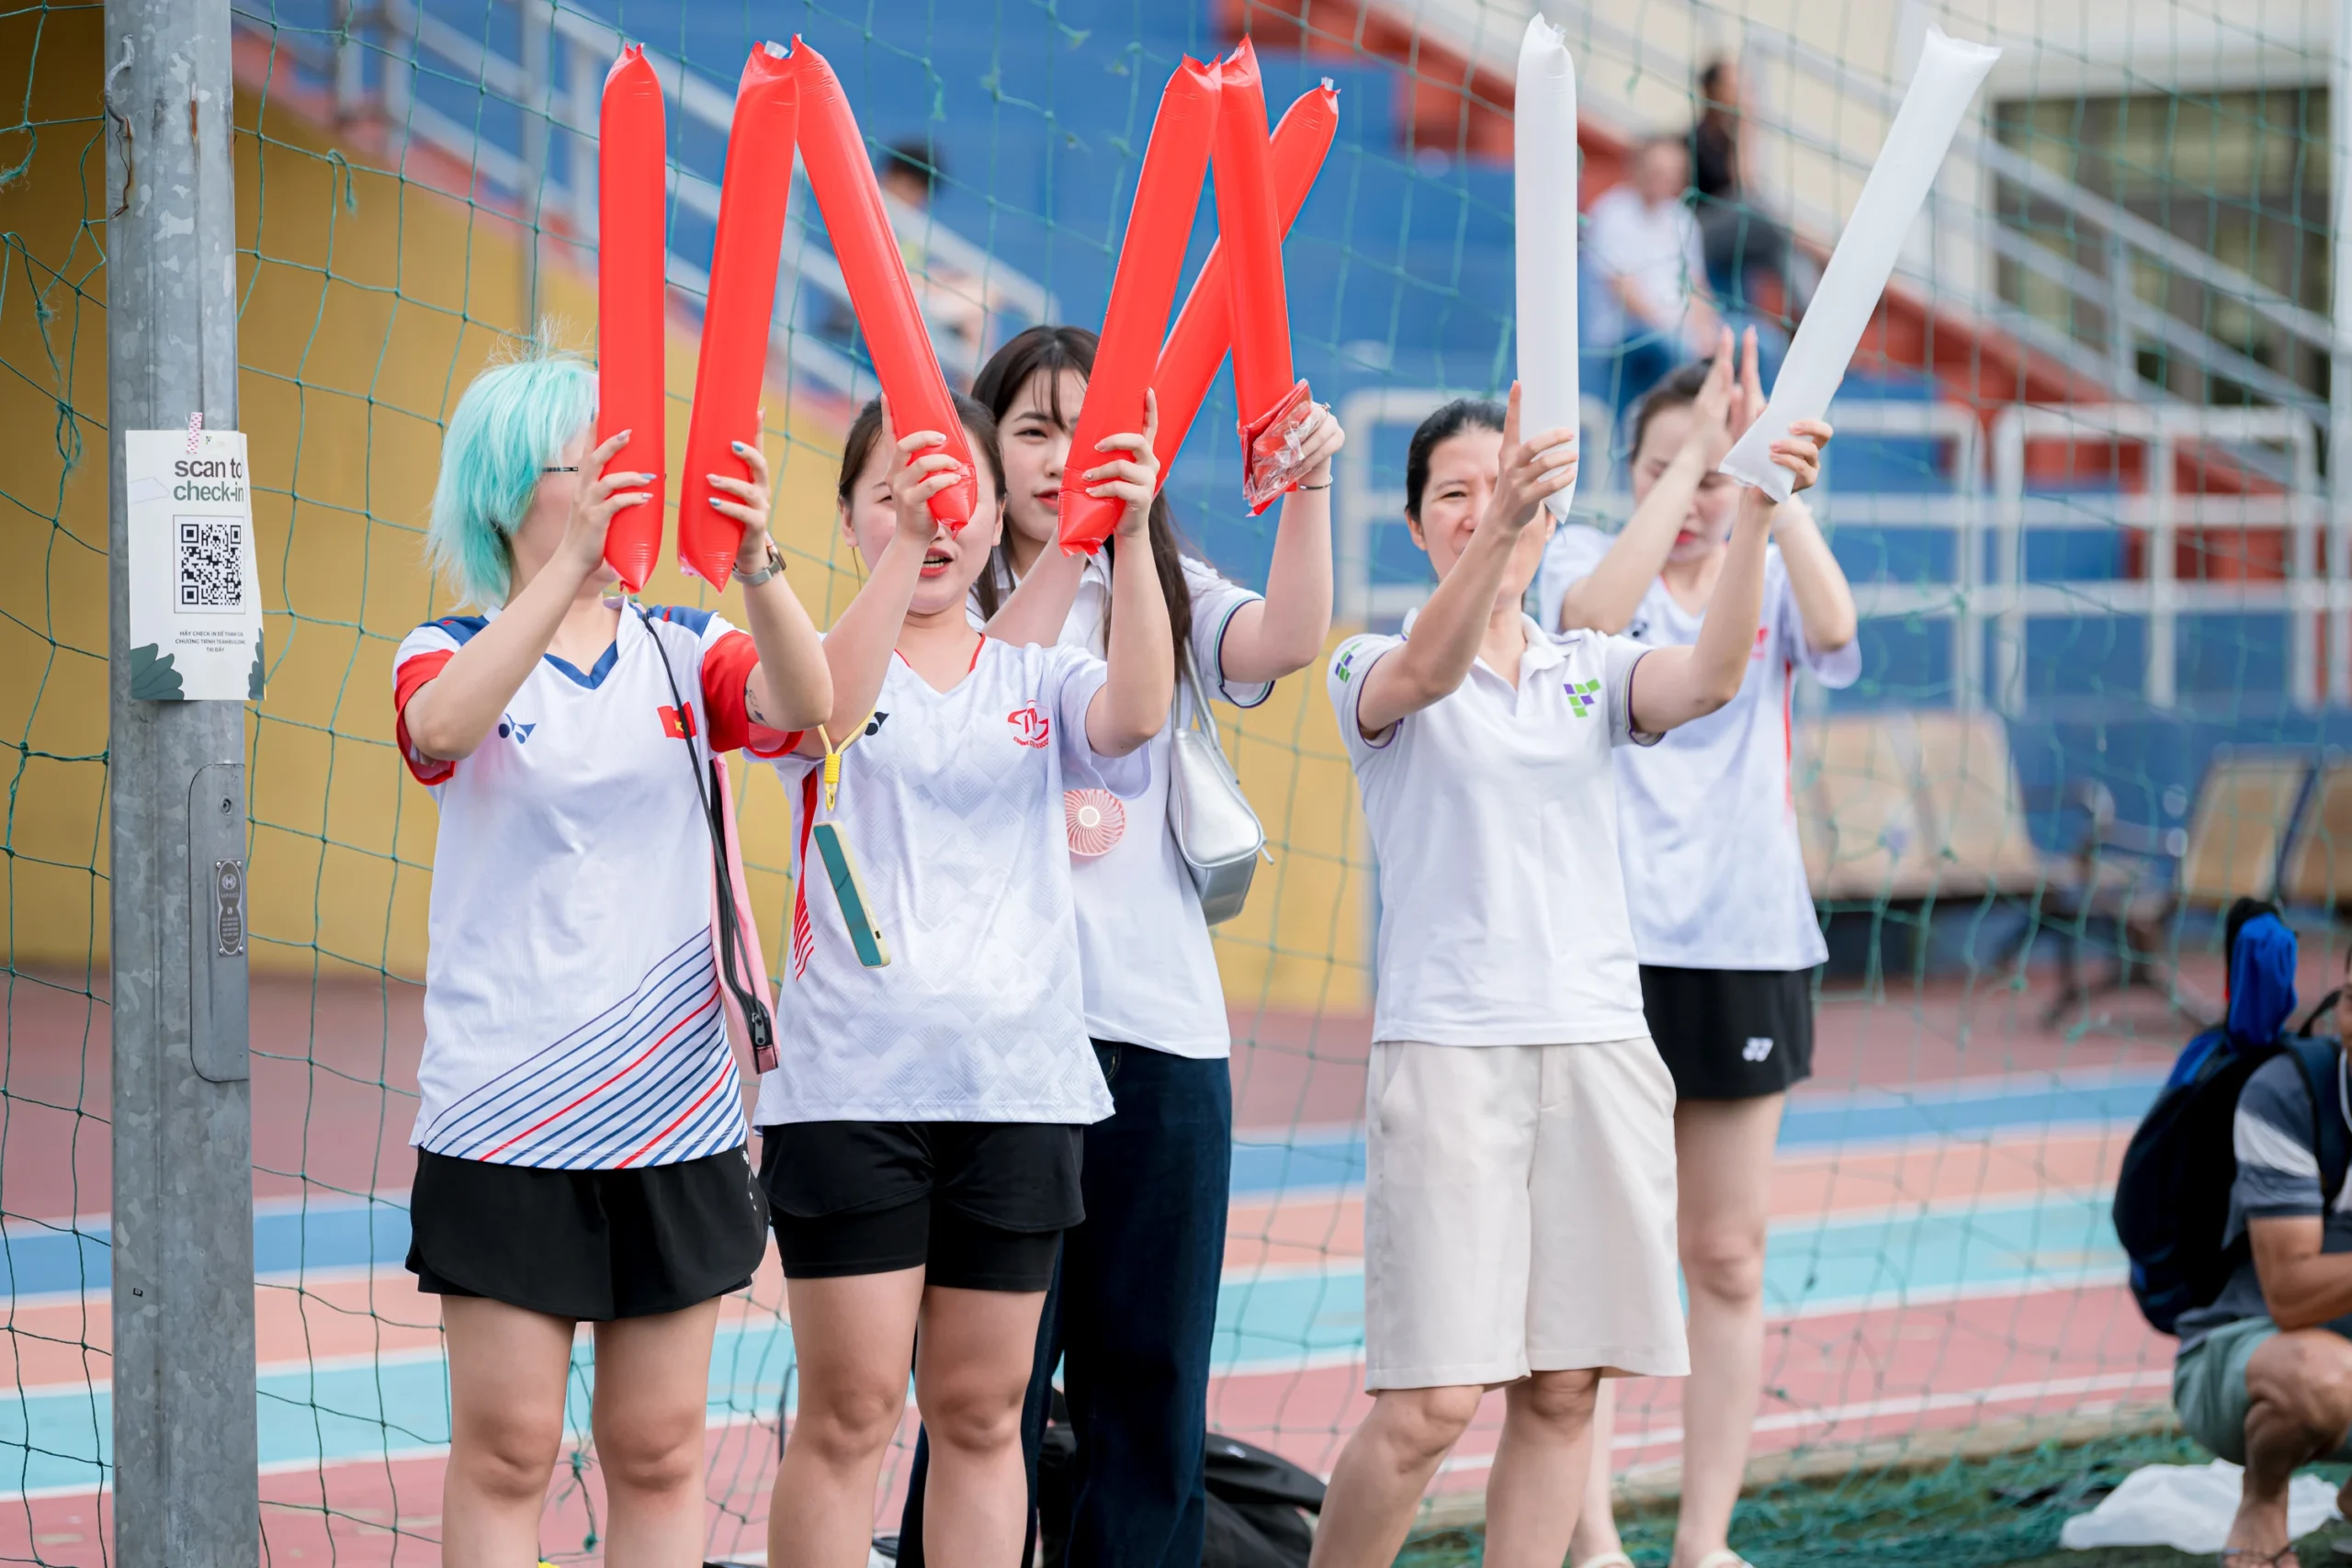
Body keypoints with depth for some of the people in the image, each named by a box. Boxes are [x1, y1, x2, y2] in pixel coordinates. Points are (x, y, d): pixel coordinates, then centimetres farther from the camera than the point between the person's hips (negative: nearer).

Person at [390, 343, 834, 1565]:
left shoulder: (681, 649, 8)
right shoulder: (452, 653, 0)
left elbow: (802, 707, -12)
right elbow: (442, 728, -24)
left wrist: (755, 563, -30)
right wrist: (570, 560, -34)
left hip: (674, 1111, 3)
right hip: (506, 1115, -3)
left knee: (657, 1449, 7)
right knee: (507, 1448, -2)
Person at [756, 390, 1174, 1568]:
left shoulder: (1037, 682, 11)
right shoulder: (825, 668, 3)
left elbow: (1135, 714, -11)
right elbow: (826, 710, -22)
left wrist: (1130, 541, -27)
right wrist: (904, 541, -35)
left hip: (1016, 1086, 3)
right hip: (851, 1078, -3)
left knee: (980, 1411, 8)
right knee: (848, 1410, -3)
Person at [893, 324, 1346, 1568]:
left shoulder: (1162, 590, 12)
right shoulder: (953, 599, 4)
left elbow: (1287, 642, -7)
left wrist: (1307, 492, -22)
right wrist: (1068, 543, -26)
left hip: (1162, 1020, 3)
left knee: (1150, 1383, 6)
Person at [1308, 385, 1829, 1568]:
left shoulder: (1588, 672, 13)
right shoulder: (1376, 673, 3)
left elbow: (1709, 679, -8)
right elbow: (1427, 670, -23)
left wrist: (1754, 511, -25)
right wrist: (1497, 521, -41)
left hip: (1598, 1044, 4)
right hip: (1447, 1045, -4)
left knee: (1561, 1392, 3)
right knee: (1432, 1402, -11)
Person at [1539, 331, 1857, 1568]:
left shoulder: (1767, 581, 7)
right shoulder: (1587, 557, 2)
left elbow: (1833, 625, -16)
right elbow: (1593, 614, -22)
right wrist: (1692, 453, -23)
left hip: (1745, 944, 2)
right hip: (1608, 942, -2)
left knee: (1728, 1258, 6)